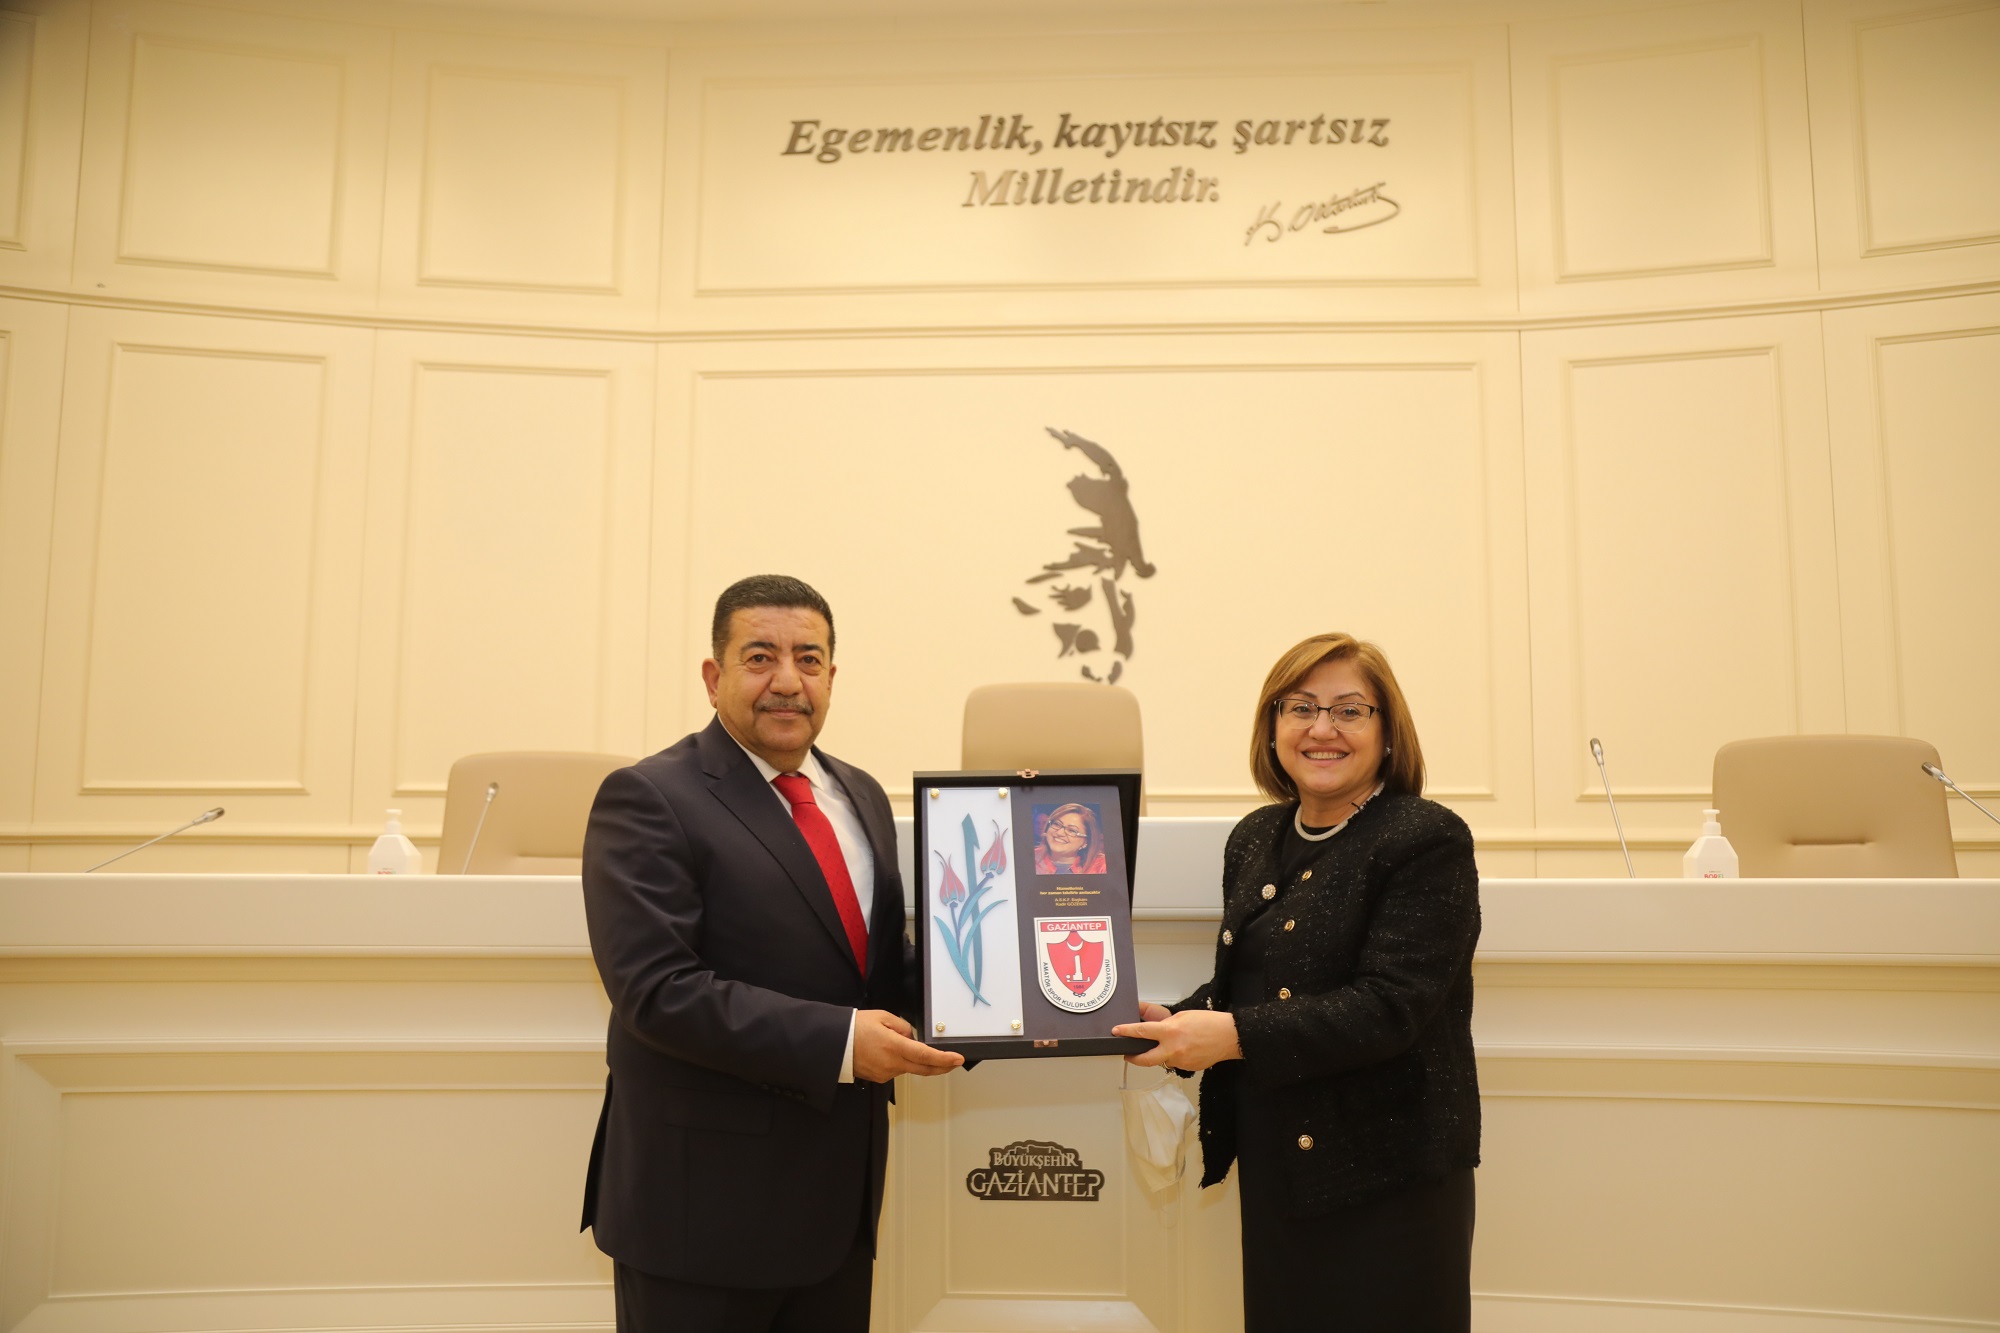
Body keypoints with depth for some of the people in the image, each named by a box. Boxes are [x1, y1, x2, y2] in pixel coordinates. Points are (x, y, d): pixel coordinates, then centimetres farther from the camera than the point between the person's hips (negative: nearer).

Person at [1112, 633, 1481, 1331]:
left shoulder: (1428, 841, -12)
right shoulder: (1254, 838, 8)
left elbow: (1388, 1006, -21)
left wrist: (1234, 1035, -26)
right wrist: (1177, 1023, -4)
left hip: (1388, 1175, -6)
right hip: (1272, 1169, 6)